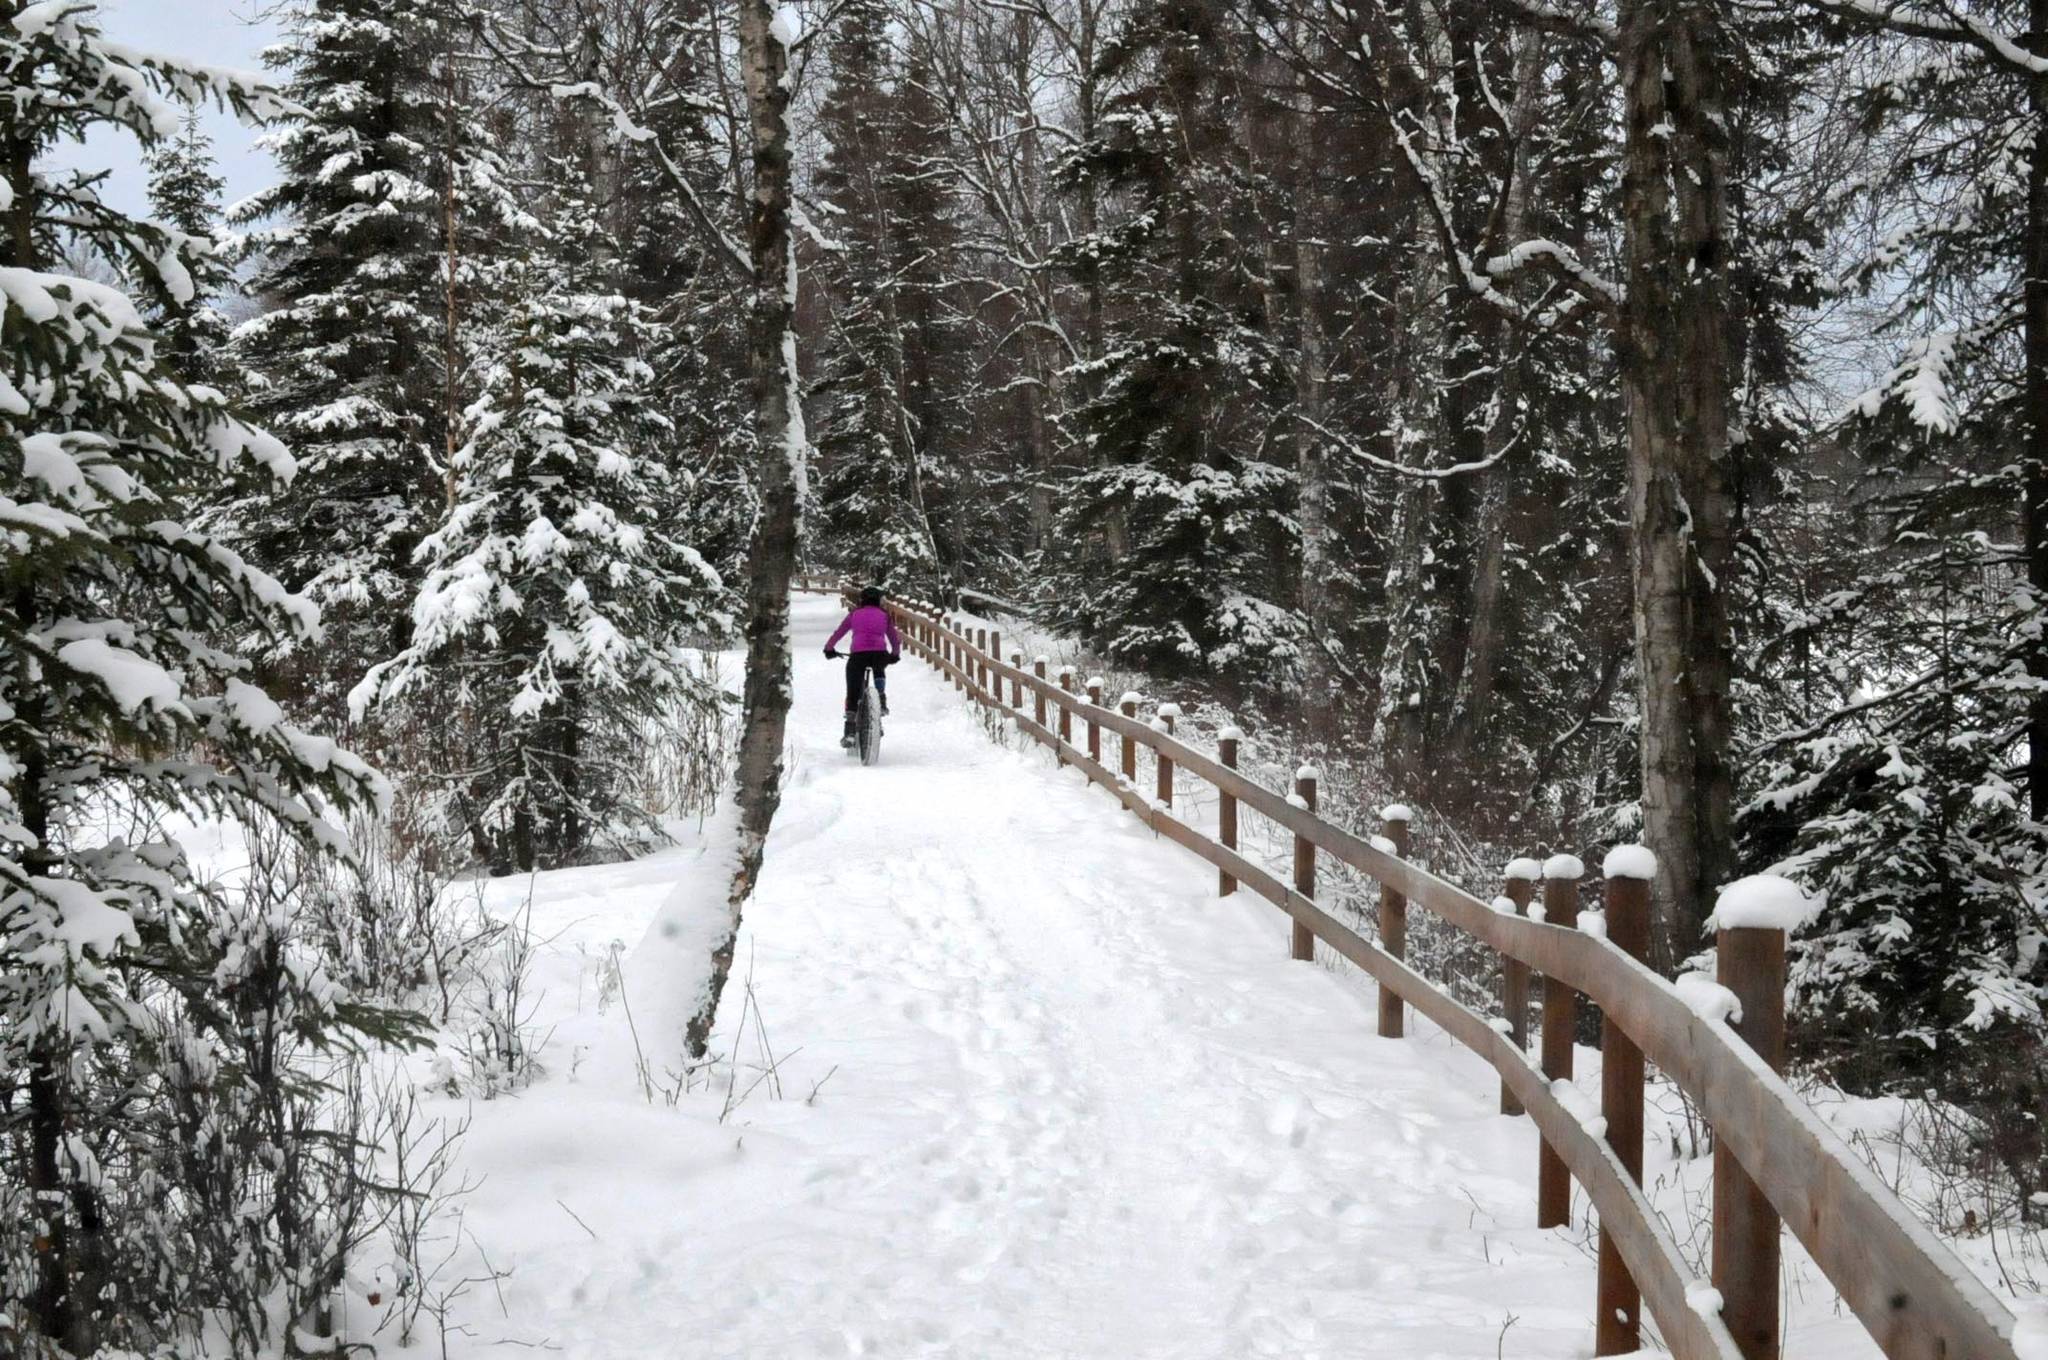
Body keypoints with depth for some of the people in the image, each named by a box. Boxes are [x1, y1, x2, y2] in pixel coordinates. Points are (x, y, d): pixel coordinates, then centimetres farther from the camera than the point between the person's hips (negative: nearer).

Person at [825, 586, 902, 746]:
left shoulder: (855, 615, 19)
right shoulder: (884, 615, 19)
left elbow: (838, 633, 21)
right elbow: (894, 638, 22)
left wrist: (829, 649, 37)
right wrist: (895, 655, 39)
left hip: (858, 654, -1)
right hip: (880, 653, 1)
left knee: (853, 692, 7)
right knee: (879, 671, 37)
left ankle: (849, 732, 0)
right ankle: (882, 701, 17)